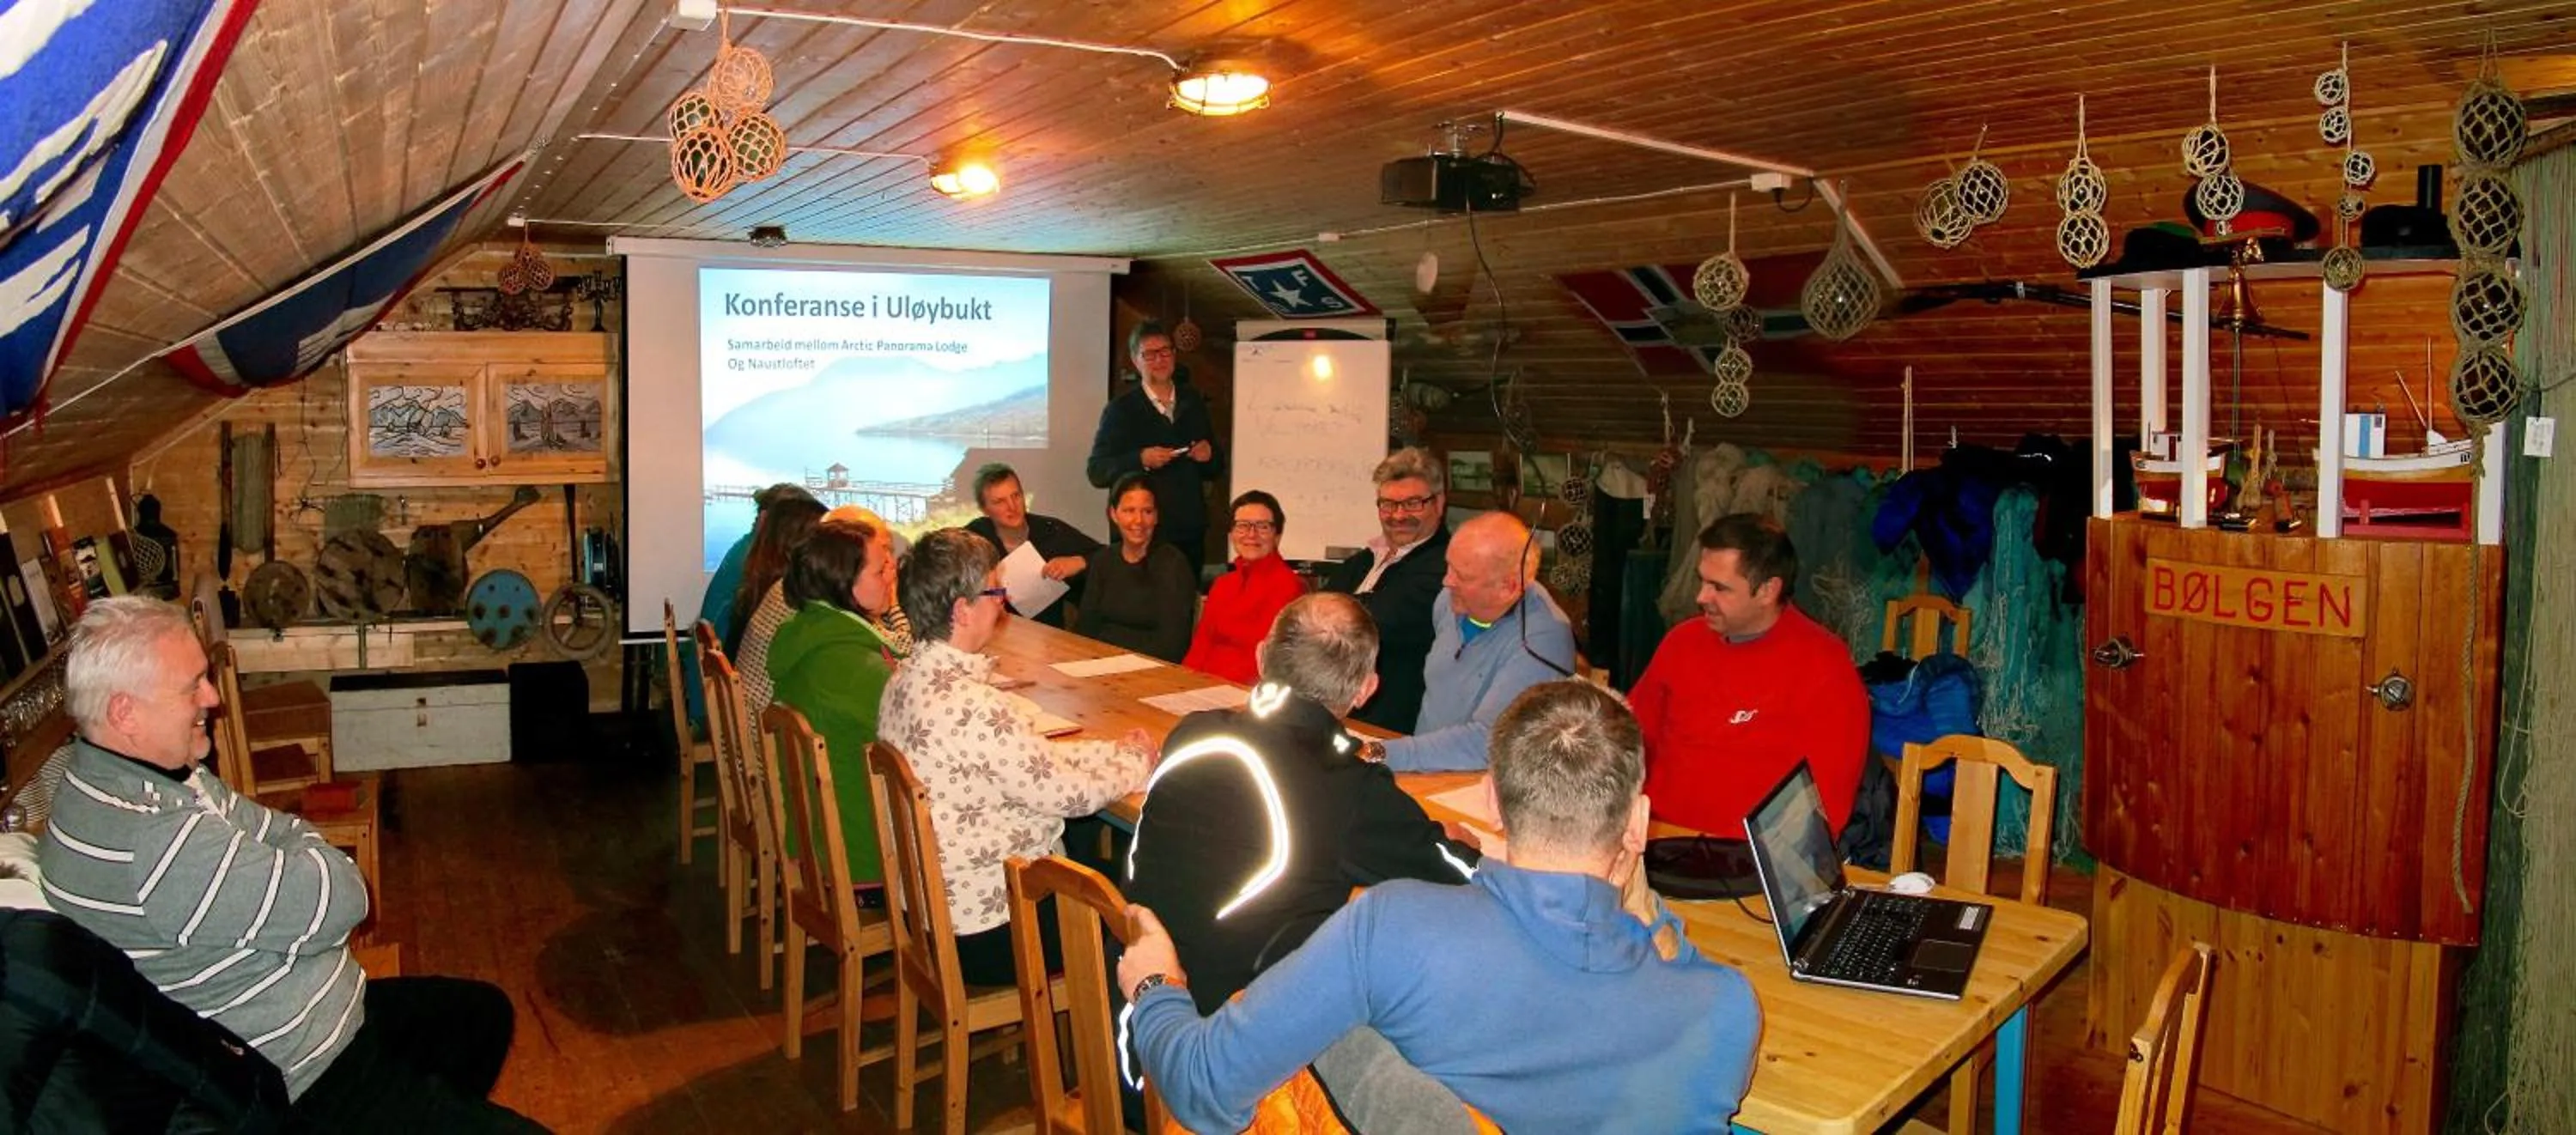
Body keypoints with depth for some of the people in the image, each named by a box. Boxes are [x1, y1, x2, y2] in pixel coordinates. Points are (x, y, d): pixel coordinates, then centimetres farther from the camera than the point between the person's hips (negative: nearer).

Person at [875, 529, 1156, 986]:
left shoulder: (907, 681, 0)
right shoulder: (974, 708, -29)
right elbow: (1065, 792, -18)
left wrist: (1117, 750, 9)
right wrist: (1137, 761, 0)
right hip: (988, 932, -8)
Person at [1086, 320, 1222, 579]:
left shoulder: (1193, 403, 12)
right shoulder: (1121, 409, 1)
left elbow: (1217, 471, 18)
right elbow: (1096, 472, -5)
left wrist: (1209, 456, -4)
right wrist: (1140, 460, -18)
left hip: (1191, 535, 3)